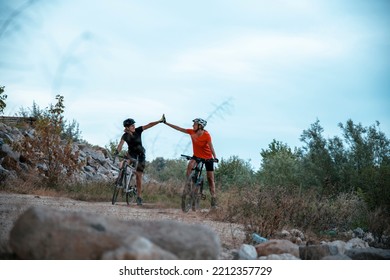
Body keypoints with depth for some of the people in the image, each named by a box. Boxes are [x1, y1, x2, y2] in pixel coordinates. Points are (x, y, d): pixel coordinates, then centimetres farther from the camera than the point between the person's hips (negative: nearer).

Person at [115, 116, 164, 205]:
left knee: (139, 175, -4)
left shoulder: (138, 131, -14)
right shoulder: (125, 136, -16)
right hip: (131, 154, 1)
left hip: (140, 154, -1)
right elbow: (121, 144, -31)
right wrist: (117, 151, -50)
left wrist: (159, 121, -27)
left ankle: (139, 197, 0)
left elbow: (149, 125, -19)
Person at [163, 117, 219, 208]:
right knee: (190, 166, -29)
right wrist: (166, 123, -9)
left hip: (208, 157, -3)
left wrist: (215, 157, -44)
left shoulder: (206, 135, -24)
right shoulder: (192, 132, -13)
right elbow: (179, 128, -9)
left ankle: (213, 197, 5)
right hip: (196, 156, 4)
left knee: (210, 179, 0)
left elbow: (211, 147, -30)